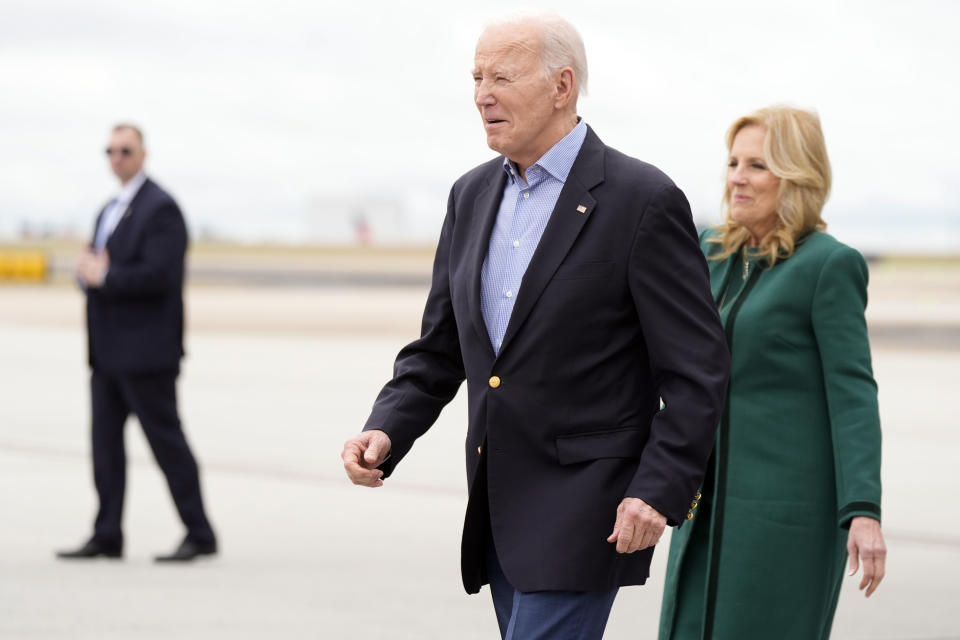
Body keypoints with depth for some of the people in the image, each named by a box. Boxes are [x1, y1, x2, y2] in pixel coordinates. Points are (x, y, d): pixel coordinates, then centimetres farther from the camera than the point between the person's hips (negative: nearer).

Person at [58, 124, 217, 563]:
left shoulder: (160, 208, -10)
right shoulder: (109, 211, 19)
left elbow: (158, 275, -21)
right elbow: (90, 268, 18)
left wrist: (103, 276, -13)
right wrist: (89, 271, -5)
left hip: (145, 349, -9)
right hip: (109, 351, 9)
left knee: (166, 439, -6)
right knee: (105, 441, 7)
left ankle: (200, 535, -2)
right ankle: (107, 537, 10)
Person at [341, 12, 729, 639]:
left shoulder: (643, 200, -10)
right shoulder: (473, 196, 11)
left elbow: (698, 368, -10)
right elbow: (439, 348, 15)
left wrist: (659, 492, -19)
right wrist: (387, 430, -3)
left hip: (584, 511, -7)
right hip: (498, 513, 7)